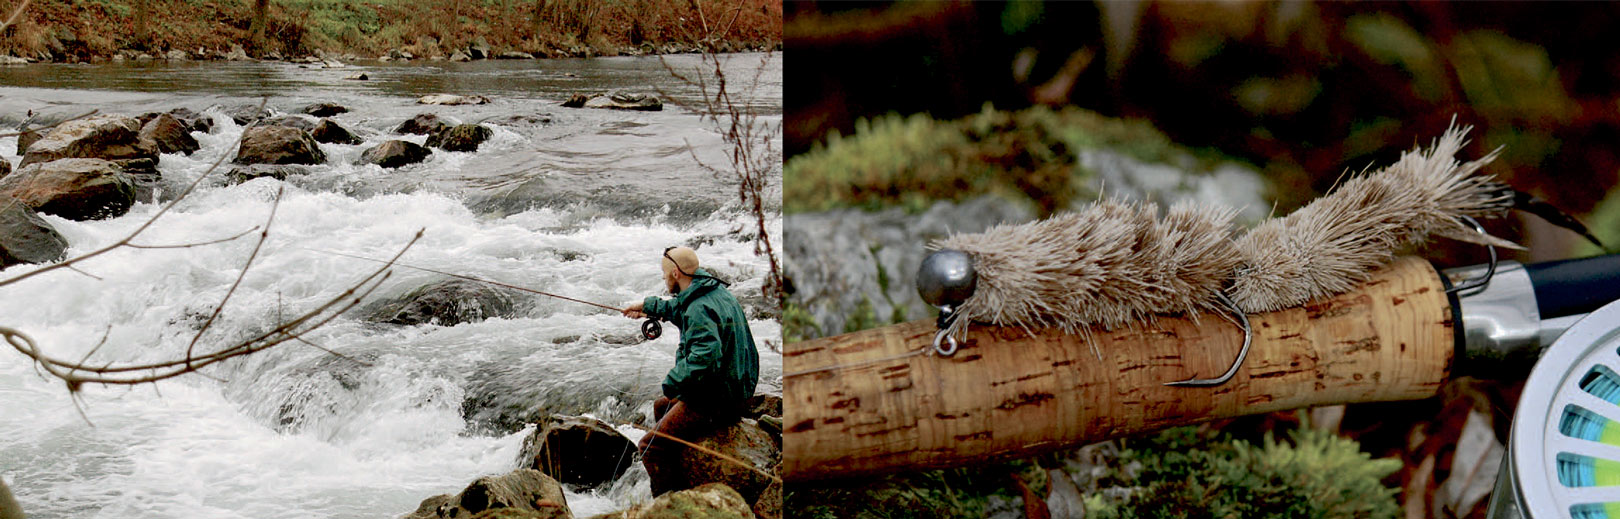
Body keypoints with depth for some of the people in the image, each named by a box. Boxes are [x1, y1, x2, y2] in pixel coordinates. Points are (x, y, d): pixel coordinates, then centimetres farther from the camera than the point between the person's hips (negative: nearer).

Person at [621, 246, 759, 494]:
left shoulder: (700, 310, -25)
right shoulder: (717, 291, 7)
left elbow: (705, 357, -38)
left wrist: (672, 383, -27)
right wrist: (648, 306, 34)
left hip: (715, 403, -11)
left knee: (649, 446, -9)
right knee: (661, 405, 32)